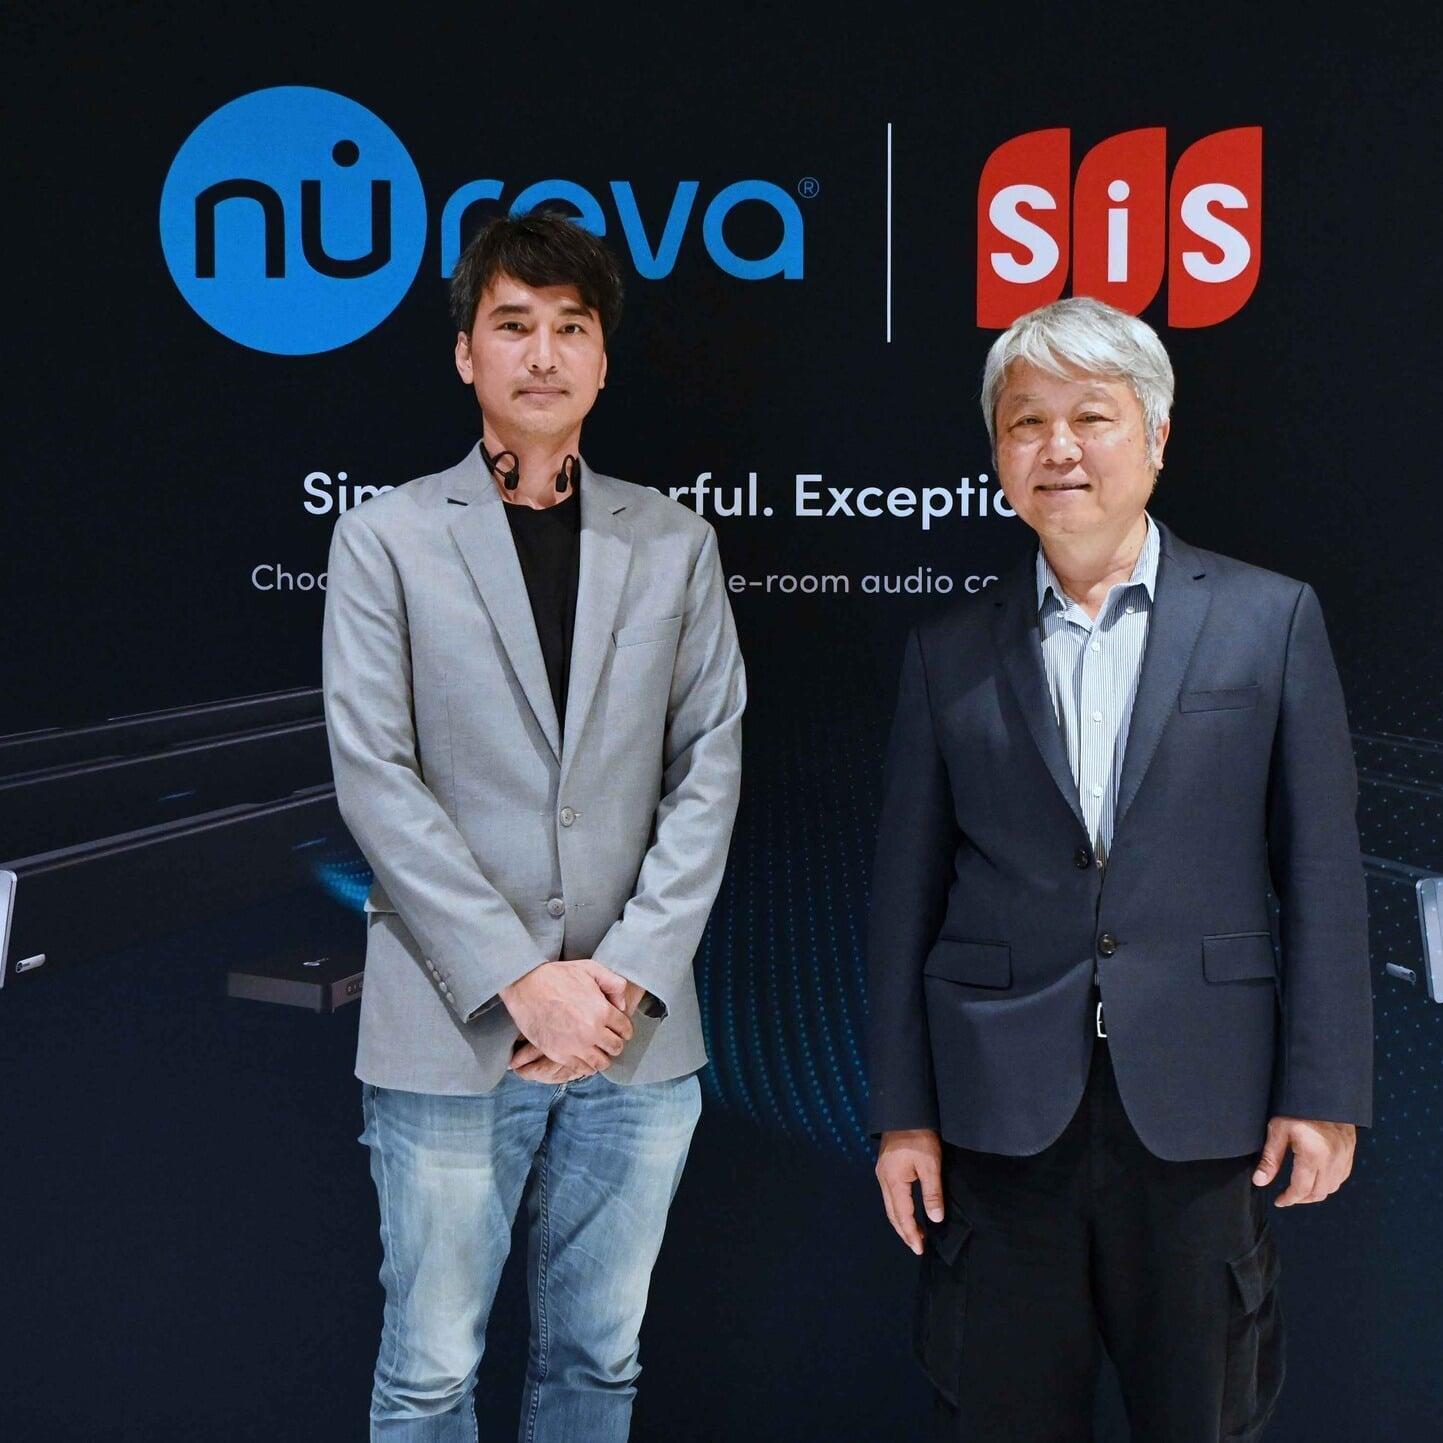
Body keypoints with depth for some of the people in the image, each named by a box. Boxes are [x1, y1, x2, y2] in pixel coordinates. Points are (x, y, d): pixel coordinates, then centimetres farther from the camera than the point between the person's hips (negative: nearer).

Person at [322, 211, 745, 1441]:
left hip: (637, 1029, 3)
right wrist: (519, 980, -12)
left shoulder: (675, 544, 9)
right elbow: (376, 778, -6)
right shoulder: (388, 536, 1)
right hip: (453, 1029, -2)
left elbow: (710, 765, 4)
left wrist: (630, 972, -8)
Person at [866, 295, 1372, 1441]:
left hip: (1203, 1107, -1)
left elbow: (1323, 872, 1)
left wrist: (1324, 1088, -3)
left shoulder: (1271, 618, 3)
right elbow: (906, 895, 7)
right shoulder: (948, 654, 6)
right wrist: (902, 1111, 4)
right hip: (1003, 1110, 1)